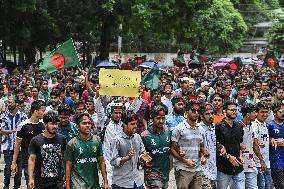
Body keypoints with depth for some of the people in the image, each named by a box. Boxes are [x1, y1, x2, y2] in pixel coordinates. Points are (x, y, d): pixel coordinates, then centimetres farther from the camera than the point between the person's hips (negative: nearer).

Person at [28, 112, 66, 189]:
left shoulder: (61, 139, 4)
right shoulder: (36, 141, -3)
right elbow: (32, 159, -4)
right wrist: (30, 178, -12)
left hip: (57, 182, 1)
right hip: (40, 182, -1)